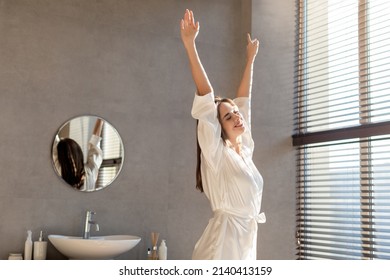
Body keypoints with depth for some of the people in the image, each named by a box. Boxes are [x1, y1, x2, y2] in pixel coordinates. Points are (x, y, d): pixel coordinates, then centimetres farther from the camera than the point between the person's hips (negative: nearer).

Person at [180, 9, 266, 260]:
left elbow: (244, 99, 18)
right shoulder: (216, 153, -7)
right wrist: (190, 45, -18)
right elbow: (205, 96, -14)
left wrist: (251, 59, 24)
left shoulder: (245, 149, 10)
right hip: (224, 239, -7)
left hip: (247, 237, 7)